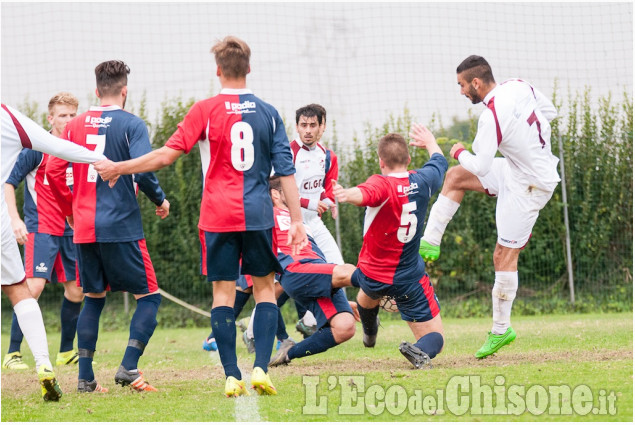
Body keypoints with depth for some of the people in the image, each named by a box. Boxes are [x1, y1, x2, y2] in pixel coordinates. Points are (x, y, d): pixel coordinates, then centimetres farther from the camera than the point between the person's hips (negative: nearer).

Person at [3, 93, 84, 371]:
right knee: (34, 286, -17)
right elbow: (8, 182, -8)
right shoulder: (37, 148, -10)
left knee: (76, 291, 8)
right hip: (40, 228, -6)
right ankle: (12, 353, -12)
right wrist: (15, 220, -17)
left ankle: (66, 352, 24)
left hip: (71, 230, 6)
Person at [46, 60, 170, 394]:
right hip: (121, 227, -5)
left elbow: (53, 172, 8)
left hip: (84, 229, 5)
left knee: (93, 298, 16)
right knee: (148, 296, 5)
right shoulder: (131, 124, -6)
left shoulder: (76, 125, 9)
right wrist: (160, 200, 1)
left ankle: (85, 377, 10)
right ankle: (129, 368, -9)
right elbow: (142, 170, -17)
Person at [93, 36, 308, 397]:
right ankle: (261, 369, -3)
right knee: (265, 287, 11)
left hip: (219, 216, -1)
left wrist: (118, 168, 4)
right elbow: (286, 170, 3)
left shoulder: (205, 110, -4)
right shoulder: (268, 113, 4)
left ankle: (232, 377, -2)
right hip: (259, 215, 1)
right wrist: (297, 220, 7)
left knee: (224, 291, 3)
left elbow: (167, 155, -7)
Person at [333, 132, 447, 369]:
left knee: (368, 295, 37)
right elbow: (439, 161, 19)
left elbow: (362, 194, -48)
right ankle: (420, 351, -32)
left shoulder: (382, 185, -22)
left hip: (372, 275, -1)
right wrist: (430, 142, 40)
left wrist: (346, 195, -70)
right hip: (410, 278, 1)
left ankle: (369, 332, 65)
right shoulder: (422, 181, -6)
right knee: (434, 337, 3)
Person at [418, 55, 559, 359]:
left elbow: (480, 166, -26)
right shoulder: (519, 86, -4)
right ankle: (430, 243, 15)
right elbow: (550, 112, 11)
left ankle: (501, 330, 10)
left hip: (529, 186, -10)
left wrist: (459, 152, -5)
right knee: (455, 177, 12)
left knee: (505, 255, -1)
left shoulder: (491, 116, -28)